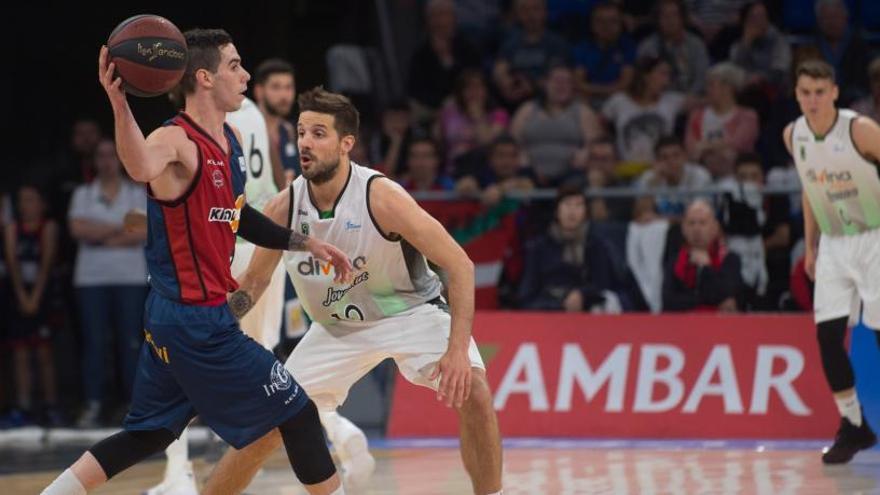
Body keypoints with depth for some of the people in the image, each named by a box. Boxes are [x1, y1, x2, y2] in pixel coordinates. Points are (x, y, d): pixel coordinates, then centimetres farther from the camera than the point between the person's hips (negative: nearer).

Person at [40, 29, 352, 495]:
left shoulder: (232, 140, 10)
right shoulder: (177, 141, -19)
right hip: (198, 320, -10)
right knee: (298, 414, -1)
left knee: (148, 434, 18)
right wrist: (119, 104, -61)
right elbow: (142, 168, -45)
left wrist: (306, 243, 25)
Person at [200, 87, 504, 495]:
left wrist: (458, 348, -35)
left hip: (411, 311, -3)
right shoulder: (284, 208, -15)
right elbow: (253, 283, 3)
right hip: (337, 328, 3)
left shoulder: (381, 197, -27)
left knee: (472, 391, -27)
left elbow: (459, 266, -26)